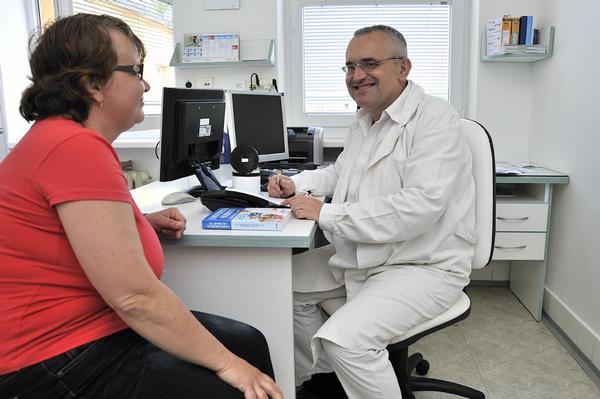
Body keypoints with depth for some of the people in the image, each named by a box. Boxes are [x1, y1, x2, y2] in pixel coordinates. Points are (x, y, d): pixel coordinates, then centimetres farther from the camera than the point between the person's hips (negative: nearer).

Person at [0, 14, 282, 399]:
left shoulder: (62, 136, 9)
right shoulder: (77, 146, -23)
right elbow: (135, 295, -27)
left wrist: (139, 222, 10)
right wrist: (226, 364, -17)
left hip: (91, 325, 10)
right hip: (60, 363, -10)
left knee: (249, 342, 11)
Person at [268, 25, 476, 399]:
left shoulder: (435, 119, -17)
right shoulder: (365, 120, 10)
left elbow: (420, 207, -29)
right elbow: (340, 172, 26)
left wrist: (327, 214, -26)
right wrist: (296, 183, 7)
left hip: (423, 266, -9)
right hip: (361, 256, 9)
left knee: (344, 339, -28)